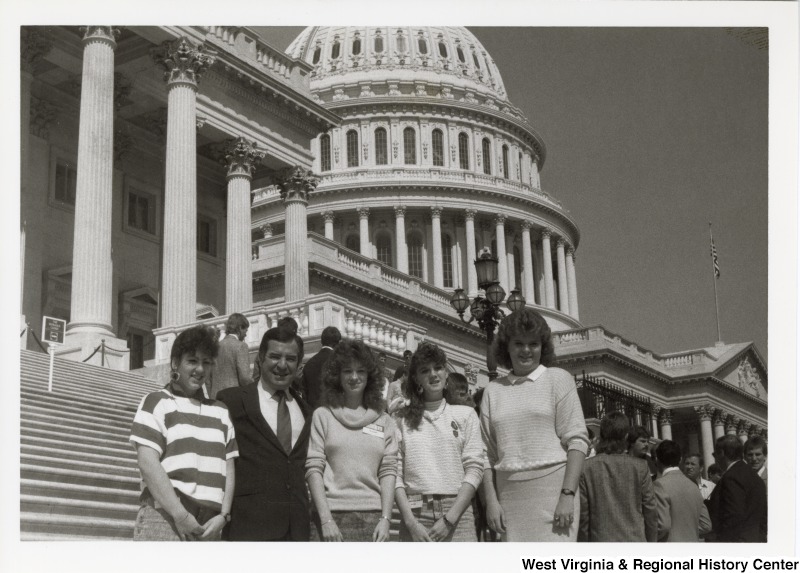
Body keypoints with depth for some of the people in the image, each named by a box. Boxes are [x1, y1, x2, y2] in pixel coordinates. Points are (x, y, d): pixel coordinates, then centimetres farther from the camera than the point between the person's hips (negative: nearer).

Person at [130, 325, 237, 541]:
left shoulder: (220, 412, 21)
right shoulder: (156, 403, 5)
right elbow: (148, 464, -6)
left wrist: (223, 515, 1)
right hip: (165, 516, -5)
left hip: (208, 524, 5)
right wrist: (180, 515, -12)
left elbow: (228, 467, 16)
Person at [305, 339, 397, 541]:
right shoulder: (322, 416, 6)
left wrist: (385, 519, -3)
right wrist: (326, 520, -9)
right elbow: (313, 469, 0)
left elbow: (388, 471, 8)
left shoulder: (383, 420, 12)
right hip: (334, 514, -2)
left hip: (373, 517, 2)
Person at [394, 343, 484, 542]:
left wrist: (449, 518, -7)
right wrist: (411, 523, -9)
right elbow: (395, 473, 3)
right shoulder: (403, 419, 10)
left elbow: (474, 468, 4)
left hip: (457, 509, 0)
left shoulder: (466, 414, 12)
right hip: (415, 512, 0)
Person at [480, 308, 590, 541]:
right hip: (509, 493, 3)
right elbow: (488, 453, 12)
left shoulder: (558, 379, 5)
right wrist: (491, 500, 2)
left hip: (551, 487, -3)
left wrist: (568, 495, -11)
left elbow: (577, 440, -2)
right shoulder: (494, 389, 13)